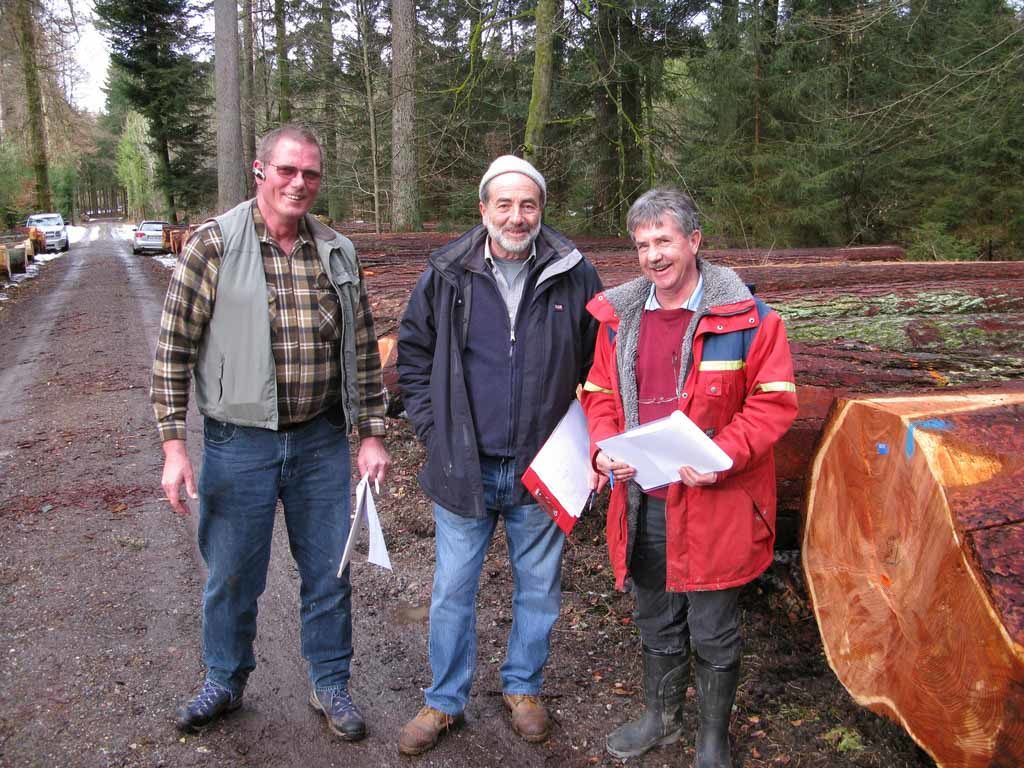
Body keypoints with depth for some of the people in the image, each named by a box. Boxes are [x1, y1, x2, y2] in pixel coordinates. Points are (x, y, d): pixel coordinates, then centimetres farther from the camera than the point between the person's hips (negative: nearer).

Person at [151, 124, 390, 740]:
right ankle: (226, 682, 38)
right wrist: (174, 445, -10)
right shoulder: (214, 245, -7)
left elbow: (364, 349, 8)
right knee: (232, 575, 13)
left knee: (329, 572, 13)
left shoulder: (339, 253, 4)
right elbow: (174, 348, -6)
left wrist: (372, 433, 6)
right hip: (239, 441, -2)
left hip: (322, 440, 3)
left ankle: (331, 684, 34)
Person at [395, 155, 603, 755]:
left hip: (540, 468, 0)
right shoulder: (448, 275, -3)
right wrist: (431, 425, 2)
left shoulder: (574, 275, -4)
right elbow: (413, 351, 9)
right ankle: (446, 701, 30)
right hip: (463, 466, 0)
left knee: (538, 587, 15)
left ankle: (524, 687, 38)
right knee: (453, 591, 11)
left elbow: (598, 362, 6)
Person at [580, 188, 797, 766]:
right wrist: (604, 446, -7)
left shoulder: (746, 316, -9)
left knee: (713, 632, 10)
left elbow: (774, 401, -8)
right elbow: (600, 393, 12)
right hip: (642, 501, 4)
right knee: (657, 623, 22)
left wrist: (724, 456, -21)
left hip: (714, 503, -4)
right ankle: (662, 719, 45)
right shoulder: (619, 316, 4)